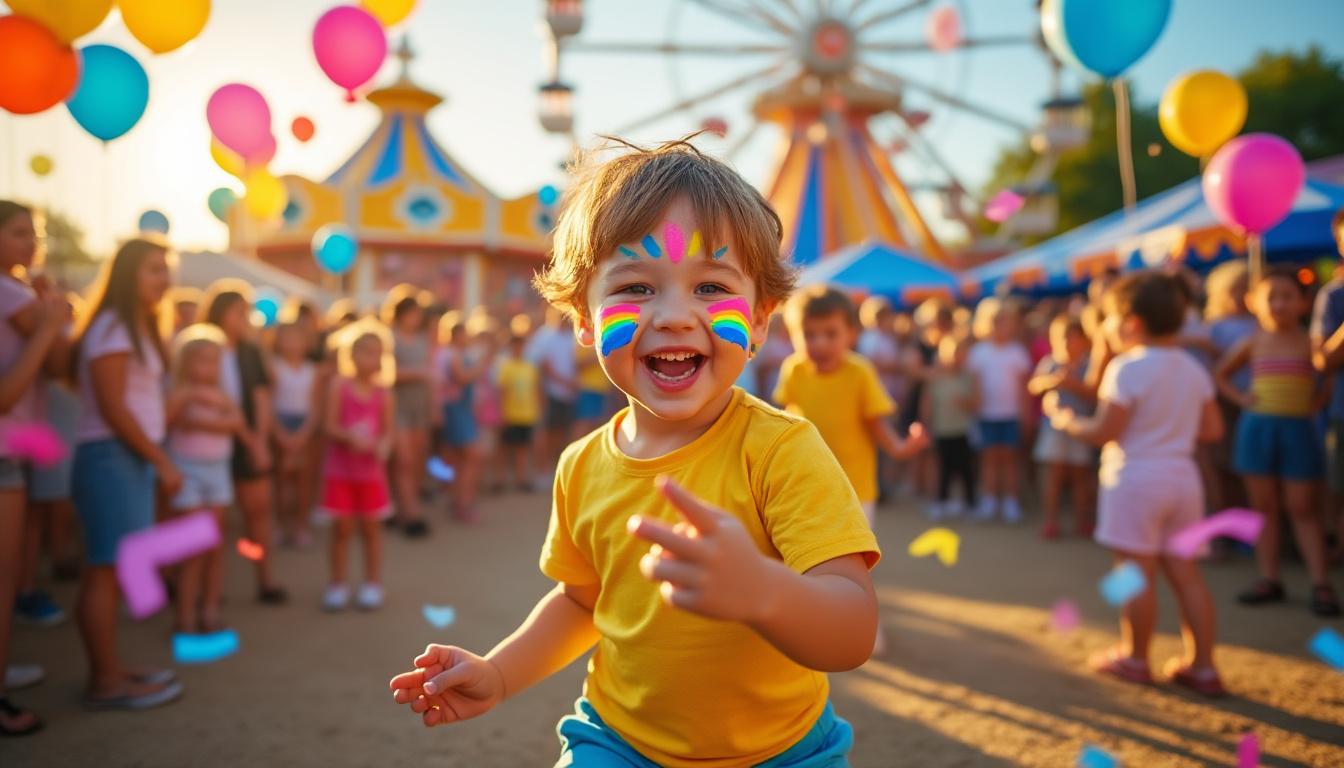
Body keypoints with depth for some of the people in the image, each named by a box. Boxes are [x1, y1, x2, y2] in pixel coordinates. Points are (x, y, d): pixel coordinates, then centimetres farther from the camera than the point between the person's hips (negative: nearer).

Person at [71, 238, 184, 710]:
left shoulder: (137, 328, 18)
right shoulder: (111, 328, -11)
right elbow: (111, 408, -17)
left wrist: (154, 461, 9)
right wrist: (162, 460, -15)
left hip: (130, 458, 9)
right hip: (110, 457, -9)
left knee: (112, 569, 10)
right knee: (106, 570, -6)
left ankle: (110, 669, 15)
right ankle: (105, 682, -2)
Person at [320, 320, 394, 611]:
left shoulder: (382, 393, -1)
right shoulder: (339, 386, -6)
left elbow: (388, 430, 1)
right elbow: (330, 425, -10)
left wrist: (383, 445, -21)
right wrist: (351, 437, -27)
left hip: (371, 470, 1)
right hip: (340, 468, -1)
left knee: (371, 527, 9)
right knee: (341, 527, 7)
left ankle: (373, 583, 21)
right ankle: (338, 584, 21)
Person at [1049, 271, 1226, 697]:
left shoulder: (1128, 367, -14)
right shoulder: (1194, 369, 9)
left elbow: (1104, 431, -16)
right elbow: (1212, 429, 10)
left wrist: (1067, 421, 1)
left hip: (1135, 477, -7)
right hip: (1182, 475, 7)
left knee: (1138, 572, 2)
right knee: (1185, 572, 10)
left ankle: (1135, 658, 13)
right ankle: (1203, 667, 14)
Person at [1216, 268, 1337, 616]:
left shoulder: (1309, 342, -3)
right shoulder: (1252, 343, 4)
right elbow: (1220, 374, 16)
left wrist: (1320, 398, -9)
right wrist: (1241, 398, 3)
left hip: (1297, 429, -3)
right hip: (1257, 428, 3)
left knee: (1303, 509, -1)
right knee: (1264, 507, 8)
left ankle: (1321, 584, 4)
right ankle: (1269, 578, 15)